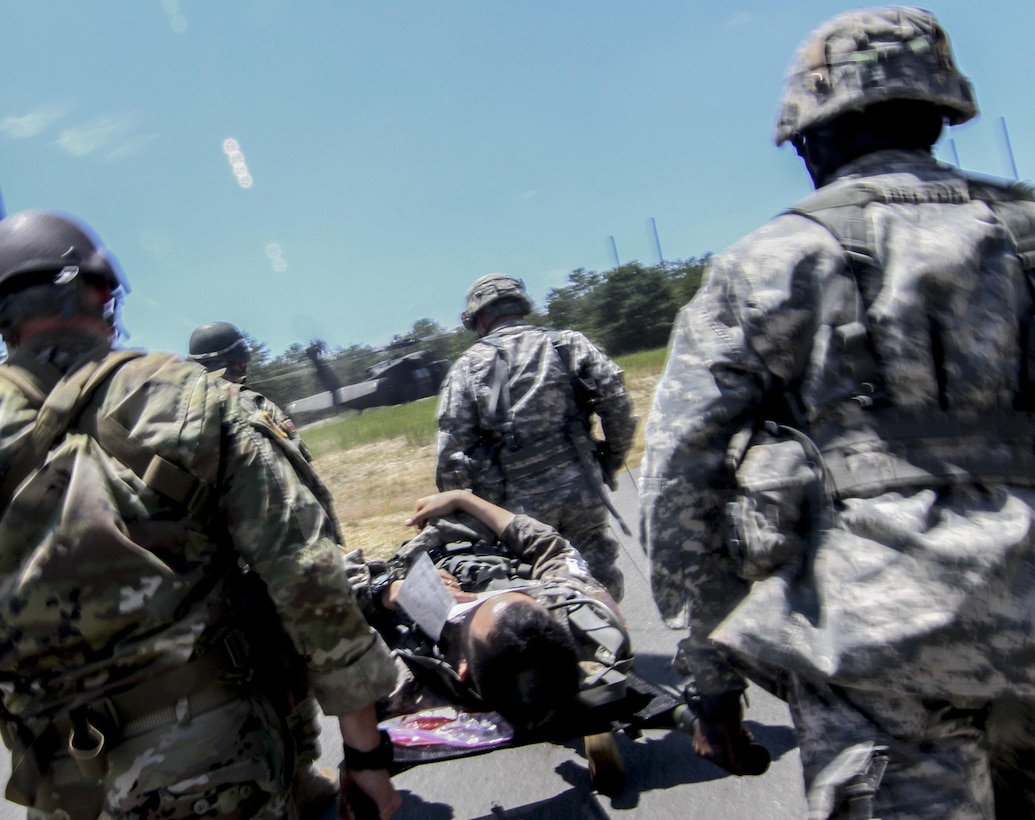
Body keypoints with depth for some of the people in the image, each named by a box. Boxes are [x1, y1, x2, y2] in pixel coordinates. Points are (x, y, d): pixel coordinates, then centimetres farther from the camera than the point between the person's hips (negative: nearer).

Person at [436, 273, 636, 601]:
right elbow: (617, 405, -2)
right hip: (580, 492, 1)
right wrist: (611, 462, 11)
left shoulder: (467, 367, 4)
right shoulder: (569, 344, 8)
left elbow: (452, 452, -3)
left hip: (518, 506, -1)